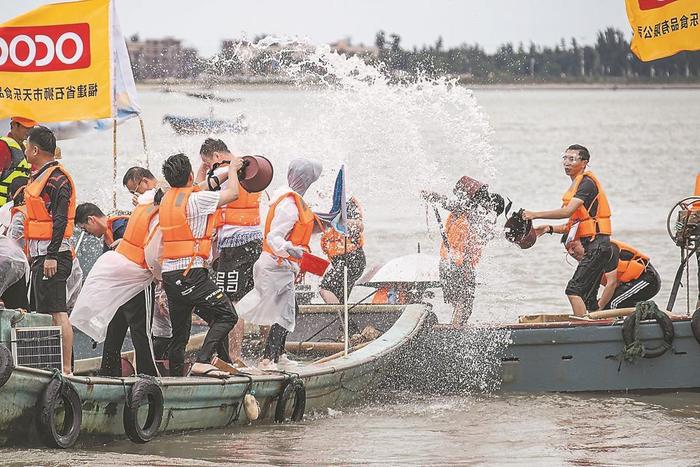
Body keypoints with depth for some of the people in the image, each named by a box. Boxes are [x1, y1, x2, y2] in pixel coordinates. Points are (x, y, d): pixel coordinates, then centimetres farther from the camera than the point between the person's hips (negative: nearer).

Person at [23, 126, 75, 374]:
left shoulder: (56, 178, -13)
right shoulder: (41, 176, 19)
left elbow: (60, 220, -20)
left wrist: (52, 256, -24)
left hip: (51, 257, -11)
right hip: (41, 255, 11)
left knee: (57, 313, -12)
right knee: (47, 313, 12)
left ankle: (66, 369, -14)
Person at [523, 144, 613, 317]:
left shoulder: (587, 183, -10)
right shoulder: (576, 186, 21)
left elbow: (568, 212, -23)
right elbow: (574, 225, 21)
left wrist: (535, 215, -22)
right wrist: (550, 229, 7)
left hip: (597, 245, -10)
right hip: (593, 246, 10)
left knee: (574, 291, -16)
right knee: (583, 296, 11)